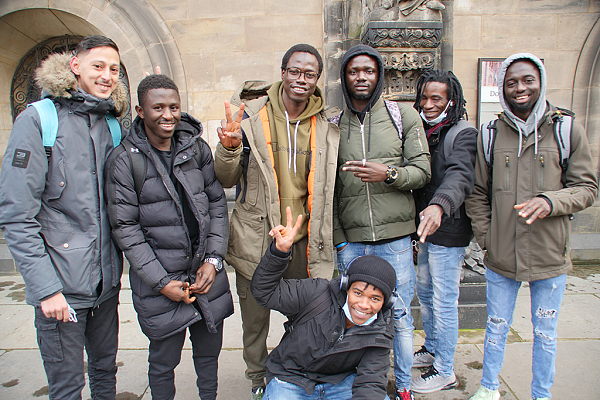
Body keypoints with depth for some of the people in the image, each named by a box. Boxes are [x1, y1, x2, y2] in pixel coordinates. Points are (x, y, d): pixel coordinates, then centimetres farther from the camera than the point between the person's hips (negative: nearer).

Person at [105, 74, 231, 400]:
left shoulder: (197, 147, 2)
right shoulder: (124, 160, -9)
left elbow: (217, 202, 6)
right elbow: (125, 227, -8)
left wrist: (213, 259, -3)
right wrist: (162, 282, -12)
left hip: (207, 271, 4)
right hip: (160, 279, -3)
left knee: (209, 351, 19)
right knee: (164, 360, 13)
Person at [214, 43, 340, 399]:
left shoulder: (326, 125, 2)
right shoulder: (252, 115, -5)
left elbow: (329, 189, 11)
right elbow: (227, 180, -1)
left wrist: (328, 239, 7)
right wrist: (230, 148, -20)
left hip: (304, 241, 2)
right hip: (257, 239, -1)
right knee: (255, 319, 15)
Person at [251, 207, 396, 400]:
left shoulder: (381, 331, -9)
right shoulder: (317, 294, -20)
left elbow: (370, 382, -11)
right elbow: (264, 291, -16)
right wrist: (280, 251, -31)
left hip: (340, 382, 3)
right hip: (291, 381, -2)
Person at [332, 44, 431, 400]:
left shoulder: (404, 116, 4)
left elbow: (422, 171, 0)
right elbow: (331, 190, 7)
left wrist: (389, 173, -20)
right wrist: (338, 238, 2)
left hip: (395, 238, -1)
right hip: (350, 240, 2)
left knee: (400, 315, 9)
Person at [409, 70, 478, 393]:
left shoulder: (463, 134, -15)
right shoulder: (421, 132, 10)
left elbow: (460, 176, -31)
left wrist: (439, 205, -48)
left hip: (449, 232, -8)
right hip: (425, 230, 8)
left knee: (444, 301, 2)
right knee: (424, 292, 21)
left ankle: (444, 371, 21)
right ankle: (431, 350, 42)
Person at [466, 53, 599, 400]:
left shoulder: (568, 131, -2)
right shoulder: (490, 134, 3)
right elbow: (477, 193, 8)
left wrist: (550, 201, -20)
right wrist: (486, 236, 0)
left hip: (549, 255, -1)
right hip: (501, 255, 1)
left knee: (545, 333, 16)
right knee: (496, 327, 16)